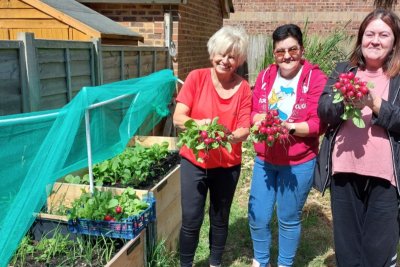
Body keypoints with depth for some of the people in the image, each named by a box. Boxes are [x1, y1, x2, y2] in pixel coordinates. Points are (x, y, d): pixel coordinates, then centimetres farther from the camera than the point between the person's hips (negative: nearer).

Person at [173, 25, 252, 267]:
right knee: (191, 220, 1)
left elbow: (245, 130, -7)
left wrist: (232, 136, -31)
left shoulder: (243, 88, -5)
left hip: (228, 165, 1)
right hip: (193, 161, -1)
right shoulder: (197, 77, -8)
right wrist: (199, 123, -33)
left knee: (220, 219, 14)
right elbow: (178, 118, -12)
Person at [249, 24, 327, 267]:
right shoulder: (265, 76, 4)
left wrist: (289, 127, -28)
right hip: (264, 159, 4)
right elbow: (252, 112, 8)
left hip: (299, 163, -4)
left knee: (289, 219, 11)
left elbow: (318, 124, -14)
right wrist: (260, 118, -14)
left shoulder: (316, 78, -10)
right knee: (258, 218, 9)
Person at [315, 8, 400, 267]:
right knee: (346, 243, 17)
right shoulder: (343, 70, 9)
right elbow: (323, 110, -3)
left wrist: (377, 105, -21)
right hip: (344, 170, 2)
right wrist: (345, 101, -22)